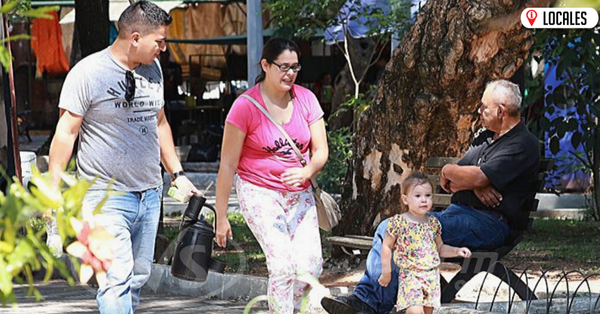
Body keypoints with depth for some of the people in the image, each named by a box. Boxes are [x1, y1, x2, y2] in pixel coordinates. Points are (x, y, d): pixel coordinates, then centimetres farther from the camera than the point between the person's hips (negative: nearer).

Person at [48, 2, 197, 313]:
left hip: (149, 194, 7)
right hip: (106, 196, -7)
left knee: (138, 275, 8)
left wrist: (177, 173, 21)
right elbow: (66, 132, -9)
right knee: (117, 276, -16)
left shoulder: (152, 69, 11)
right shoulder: (88, 72, -10)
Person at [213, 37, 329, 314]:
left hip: (299, 194, 4)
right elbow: (228, 164, -8)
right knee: (283, 264, -20)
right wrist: (221, 216, -7)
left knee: (311, 265, -8)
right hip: (259, 191, -4)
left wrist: (306, 172, -22)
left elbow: (321, 150, 2)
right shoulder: (246, 106, -11)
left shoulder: (305, 99, 1)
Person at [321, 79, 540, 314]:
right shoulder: (486, 137, 23)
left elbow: (478, 177, -20)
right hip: (458, 212, 9)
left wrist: (448, 171, 1)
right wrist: (475, 186, -8)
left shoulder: (524, 144, -7)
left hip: (488, 223, -9)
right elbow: (451, 184, 15)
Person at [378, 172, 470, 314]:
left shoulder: (433, 223, 9)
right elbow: (387, 247, 1)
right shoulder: (399, 222, -6)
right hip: (410, 275, -5)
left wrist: (457, 251, 3)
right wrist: (386, 272, 1)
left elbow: (440, 248, 20)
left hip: (432, 275, 5)